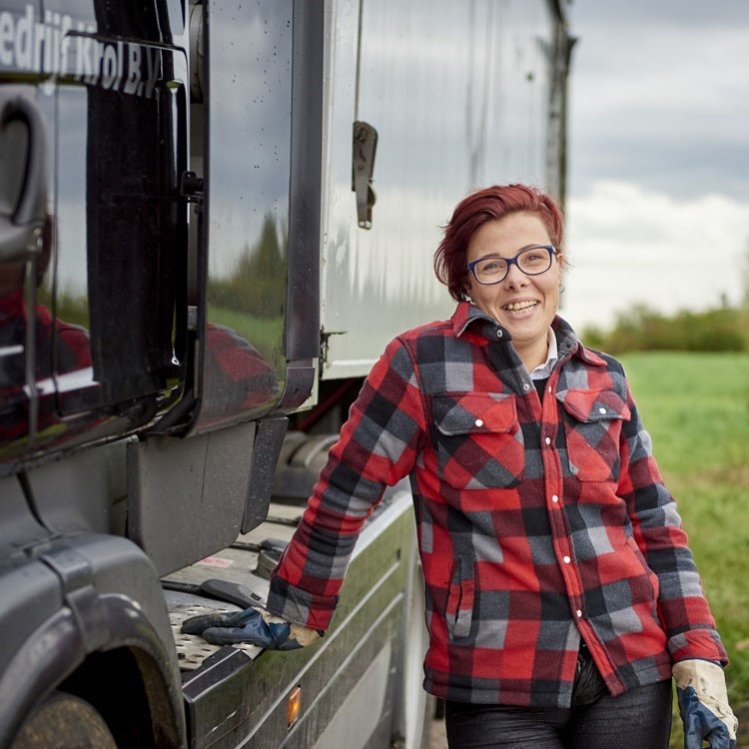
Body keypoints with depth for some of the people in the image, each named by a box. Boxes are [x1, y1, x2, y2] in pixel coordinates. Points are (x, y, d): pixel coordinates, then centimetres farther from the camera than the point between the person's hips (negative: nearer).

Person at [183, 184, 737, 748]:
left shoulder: (605, 380, 9)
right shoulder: (424, 364, -6)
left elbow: (658, 528, 11)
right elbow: (342, 499, -1)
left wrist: (699, 664, 6)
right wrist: (296, 618, 3)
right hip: (500, 698, -4)